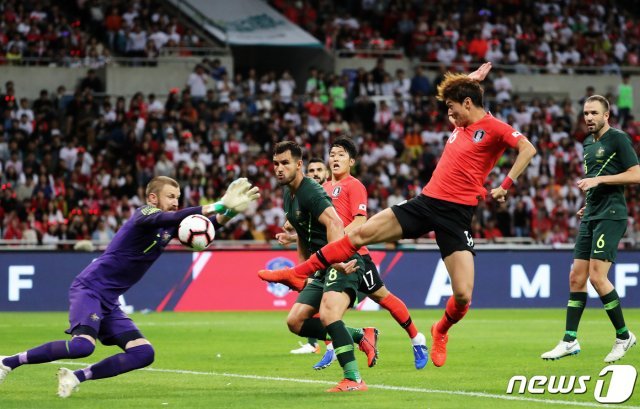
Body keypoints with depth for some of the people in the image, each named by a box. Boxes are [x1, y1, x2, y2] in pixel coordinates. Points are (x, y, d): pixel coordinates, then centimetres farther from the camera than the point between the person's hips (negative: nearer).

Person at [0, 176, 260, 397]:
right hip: (89, 289, -9)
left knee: (144, 354, -4)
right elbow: (172, 217, -31)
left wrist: (229, 210, -10)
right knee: (83, 345, -30)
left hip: (109, 303, 9)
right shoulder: (145, 214, -11)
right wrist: (216, 207, -37)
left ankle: (75, 377, 1)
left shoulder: (168, 228, 12)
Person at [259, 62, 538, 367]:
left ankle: (441, 331, 21)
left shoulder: (493, 127, -7)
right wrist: (468, 81, 27)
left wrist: (505, 186, -22)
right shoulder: (461, 124, 15)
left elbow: (528, 149, -21)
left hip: (456, 214, -7)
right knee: (361, 233, -2)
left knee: (463, 295, -13)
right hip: (426, 202, 7)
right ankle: (299, 274, 6)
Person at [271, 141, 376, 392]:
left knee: (327, 315, -30)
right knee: (295, 322, 4)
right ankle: (361, 336, 11)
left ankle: (354, 380, -28)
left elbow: (334, 224, -33)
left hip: (343, 265, -10)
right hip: (322, 268, 10)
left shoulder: (311, 192, -15)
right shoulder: (289, 196, 15)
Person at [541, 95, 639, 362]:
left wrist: (598, 180, -17)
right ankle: (570, 341, 7)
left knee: (597, 276, -15)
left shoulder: (618, 139, -7)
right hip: (591, 217, 8)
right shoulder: (588, 143, 17)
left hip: (611, 216, -8)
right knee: (576, 278, 4)